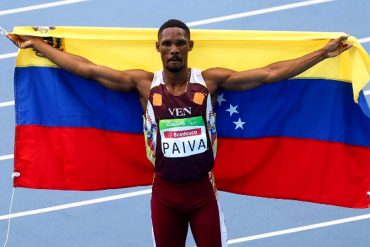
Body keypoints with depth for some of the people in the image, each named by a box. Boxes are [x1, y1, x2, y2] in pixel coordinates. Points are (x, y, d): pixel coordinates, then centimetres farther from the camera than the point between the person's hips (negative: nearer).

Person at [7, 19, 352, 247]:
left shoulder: (210, 80, -7)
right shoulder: (144, 83, -5)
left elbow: (270, 73, -8)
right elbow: (88, 69, -2)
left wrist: (323, 53, -11)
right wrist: (38, 45, -1)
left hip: (202, 188, -1)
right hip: (165, 191, 1)